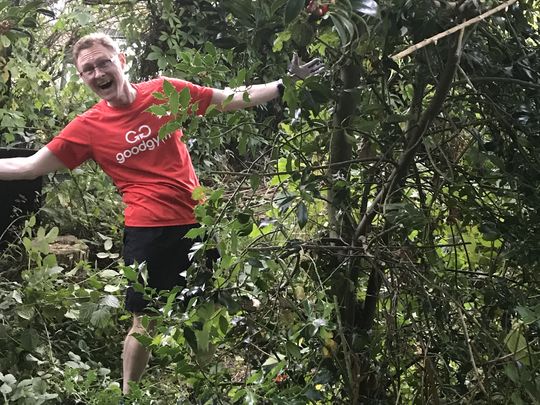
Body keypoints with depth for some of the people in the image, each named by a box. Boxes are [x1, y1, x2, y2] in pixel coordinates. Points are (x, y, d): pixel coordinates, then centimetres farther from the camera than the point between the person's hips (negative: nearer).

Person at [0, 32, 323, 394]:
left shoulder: (165, 91, 0)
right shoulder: (88, 127, -3)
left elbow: (233, 100, 6)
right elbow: (30, 166, 0)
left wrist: (285, 84, 2)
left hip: (195, 220, 2)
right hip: (147, 230, -2)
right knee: (145, 320, 2)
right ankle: (128, 394, 20)